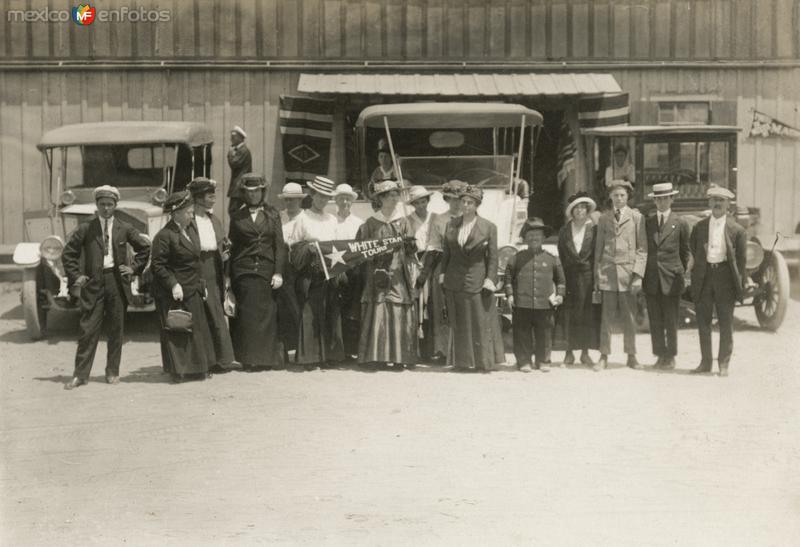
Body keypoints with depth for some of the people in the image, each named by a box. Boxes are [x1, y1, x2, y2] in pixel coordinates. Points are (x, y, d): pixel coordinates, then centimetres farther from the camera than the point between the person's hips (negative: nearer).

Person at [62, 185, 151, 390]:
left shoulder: (124, 229, 6)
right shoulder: (85, 229, 3)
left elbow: (144, 247, 15)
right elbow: (68, 253, 8)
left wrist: (134, 267, 6)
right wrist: (75, 277, 1)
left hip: (117, 281, 1)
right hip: (93, 282, -1)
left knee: (116, 330, 6)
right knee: (88, 329, -3)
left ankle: (112, 372, 16)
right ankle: (80, 374, 1)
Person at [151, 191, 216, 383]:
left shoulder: (192, 228, 9)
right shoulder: (164, 236, -16)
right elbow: (157, 265, -16)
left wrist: (201, 283, 15)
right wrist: (173, 285, -22)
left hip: (193, 291, 8)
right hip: (173, 294, -8)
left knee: (197, 329, 13)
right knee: (176, 332, 0)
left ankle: (198, 368, 22)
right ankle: (178, 370, 8)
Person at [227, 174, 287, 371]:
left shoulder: (272, 215, 9)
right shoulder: (237, 217, 9)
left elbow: (280, 245, 5)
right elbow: (232, 246, 7)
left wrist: (278, 273, -4)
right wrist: (229, 277, 1)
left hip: (266, 270, 0)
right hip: (243, 271, 0)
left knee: (266, 314, -1)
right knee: (247, 315, -3)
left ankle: (266, 358, 7)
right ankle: (249, 360, 2)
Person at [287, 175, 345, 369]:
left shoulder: (332, 220, 14)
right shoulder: (303, 219, 1)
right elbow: (293, 247, -1)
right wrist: (309, 248, -17)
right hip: (310, 271, -4)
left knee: (331, 313, 2)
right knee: (310, 313, -6)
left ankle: (328, 355, 8)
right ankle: (309, 357, -2)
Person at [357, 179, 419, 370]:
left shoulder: (403, 222, 9)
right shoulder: (371, 223, 6)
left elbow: (410, 249, 3)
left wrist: (410, 244, -17)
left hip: (399, 275, 1)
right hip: (377, 274, -1)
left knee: (399, 316, -2)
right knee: (377, 314, -5)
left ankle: (398, 357, 2)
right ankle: (377, 356, 1)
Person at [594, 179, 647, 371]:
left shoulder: (636, 217, 4)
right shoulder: (603, 218, 11)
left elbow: (642, 248, 2)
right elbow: (598, 248, 13)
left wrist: (638, 274, -7)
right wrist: (596, 275, 6)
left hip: (628, 271, -1)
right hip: (607, 271, 1)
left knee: (630, 317, 3)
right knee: (607, 317, 1)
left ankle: (631, 356, 13)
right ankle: (604, 356, 7)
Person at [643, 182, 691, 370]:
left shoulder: (680, 223, 2)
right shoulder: (647, 222, 8)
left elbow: (685, 251, 10)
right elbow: (644, 249, 12)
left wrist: (681, 273, 10)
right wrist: (642, 273, 6)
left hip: (671, 278, -2)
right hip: (652, 278, 2)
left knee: (671, 320, 1)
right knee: (655, 320, 5)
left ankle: (670, 357, 11)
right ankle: (660, 355, 14)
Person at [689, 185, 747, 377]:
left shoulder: (736, 230, -1)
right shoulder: (699, 227, 6)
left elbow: (742, 259, 1)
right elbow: (693, 246, 21)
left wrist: (741, 286, -2)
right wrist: (701, 263, 10)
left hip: (725, 274, -2)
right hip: (704, 276, 2)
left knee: (726, 323, 3)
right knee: (703, 321, 6)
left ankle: (724, 364, 11)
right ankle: (705, 362, 16)